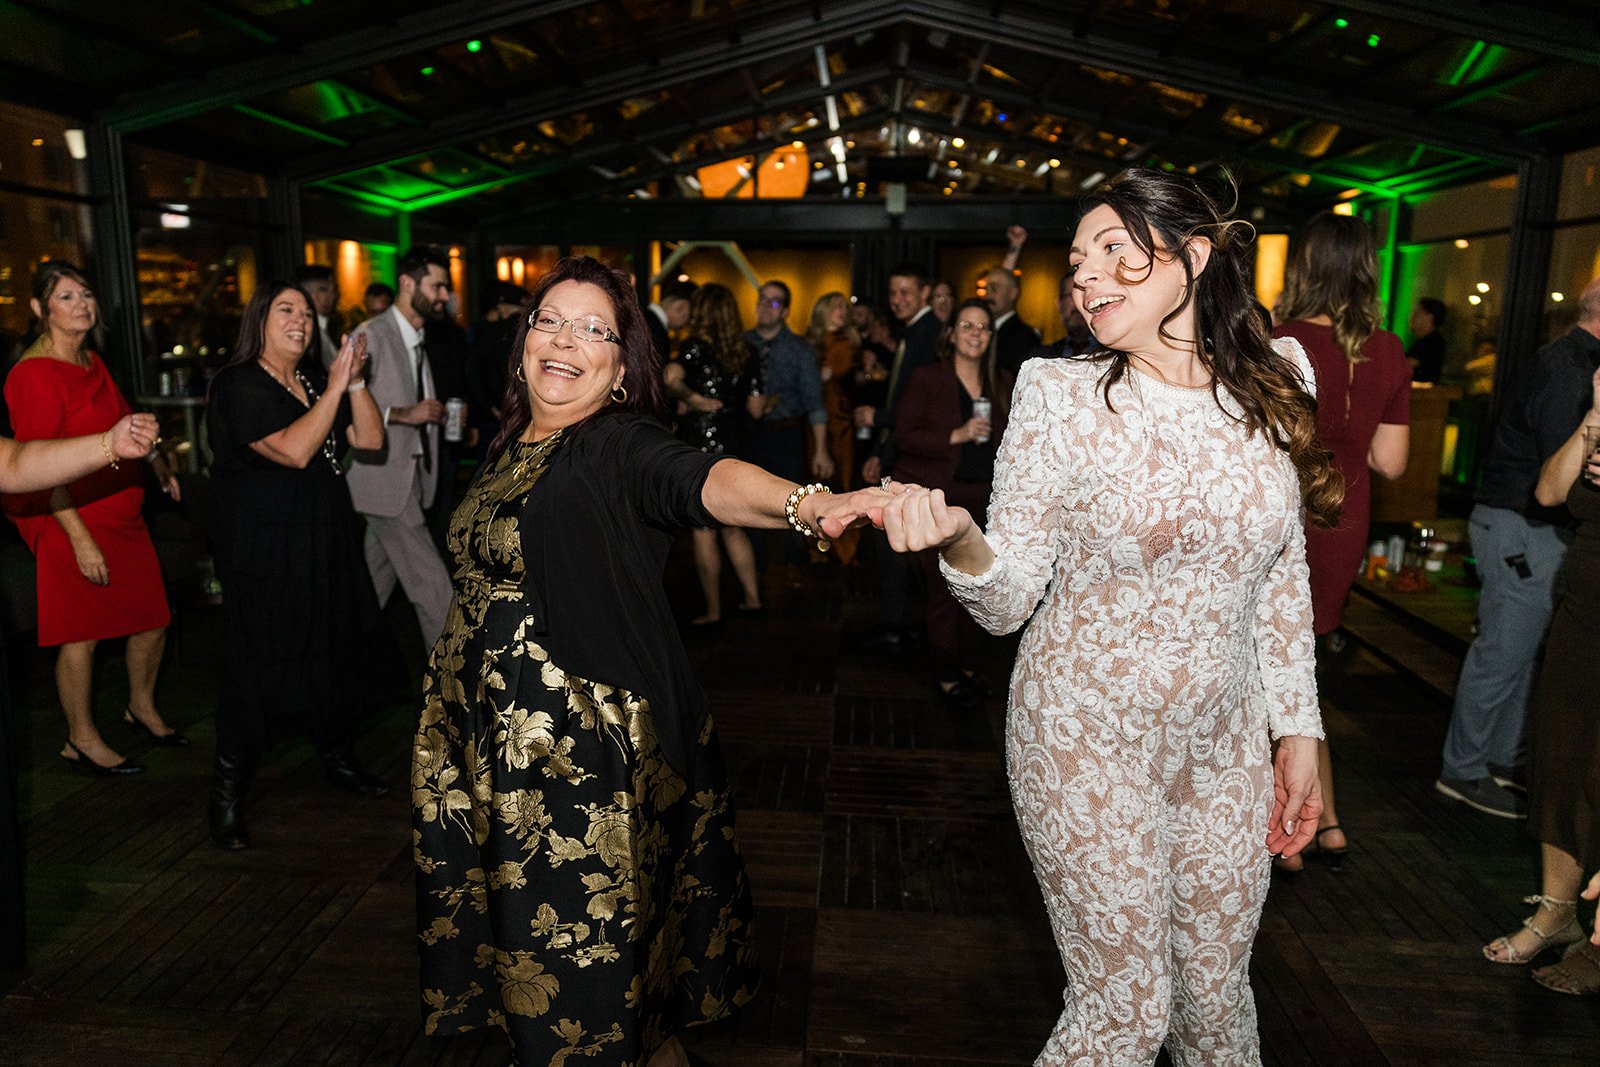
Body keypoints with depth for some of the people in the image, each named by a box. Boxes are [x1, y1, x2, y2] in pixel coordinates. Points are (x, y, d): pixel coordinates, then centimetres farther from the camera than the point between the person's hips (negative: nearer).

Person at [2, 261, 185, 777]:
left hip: (122, 514, 8)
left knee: (154, 617, 13)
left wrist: (158, 463, 18)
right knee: (81, 633, 3)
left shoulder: (92, 361, 11)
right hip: (72, 521, -8)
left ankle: (142, 707, 35)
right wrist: (79, 537, -22)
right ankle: (81, 740, 20)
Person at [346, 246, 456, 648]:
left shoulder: (418, 340, 15)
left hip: (411, 475, 9)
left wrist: (436, 415, 6)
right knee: (432, 583, -8)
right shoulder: (371, 335, -13)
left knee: (377, 578, 18)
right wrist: (404, 414, -24)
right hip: (384, 476, -9)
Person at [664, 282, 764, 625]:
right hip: (735, 450, 6)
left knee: (704, 532, 3)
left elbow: (671, 377, -29)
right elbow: (755, 409, 10)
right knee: (732, 528, 18)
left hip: (701, 451, -6)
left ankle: (713, 611, 8)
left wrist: (690, 397, -13)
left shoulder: (697, 346, -9)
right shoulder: (745, 353, 6)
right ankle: (753, 598, 21)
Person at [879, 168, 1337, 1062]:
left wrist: (1298, 726, 8)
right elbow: (1010, 602, -12)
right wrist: (960, 541, -33)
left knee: (1219, 992, 20)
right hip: (1088, 743, -4)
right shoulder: (1061, 397, -12)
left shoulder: (1273, 385, 0)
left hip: (1225, 745, 4)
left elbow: (1284, 576, 8)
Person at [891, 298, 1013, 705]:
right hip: (937, 498, -4)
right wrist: (957, 436, -19)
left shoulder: (1002, 384, 11)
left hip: (984, 499, 4)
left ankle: (969, 665, 22)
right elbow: (904, 436, -9)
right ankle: (947, 675, 11)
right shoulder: (927, 378, -2)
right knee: (945, 587, -3)